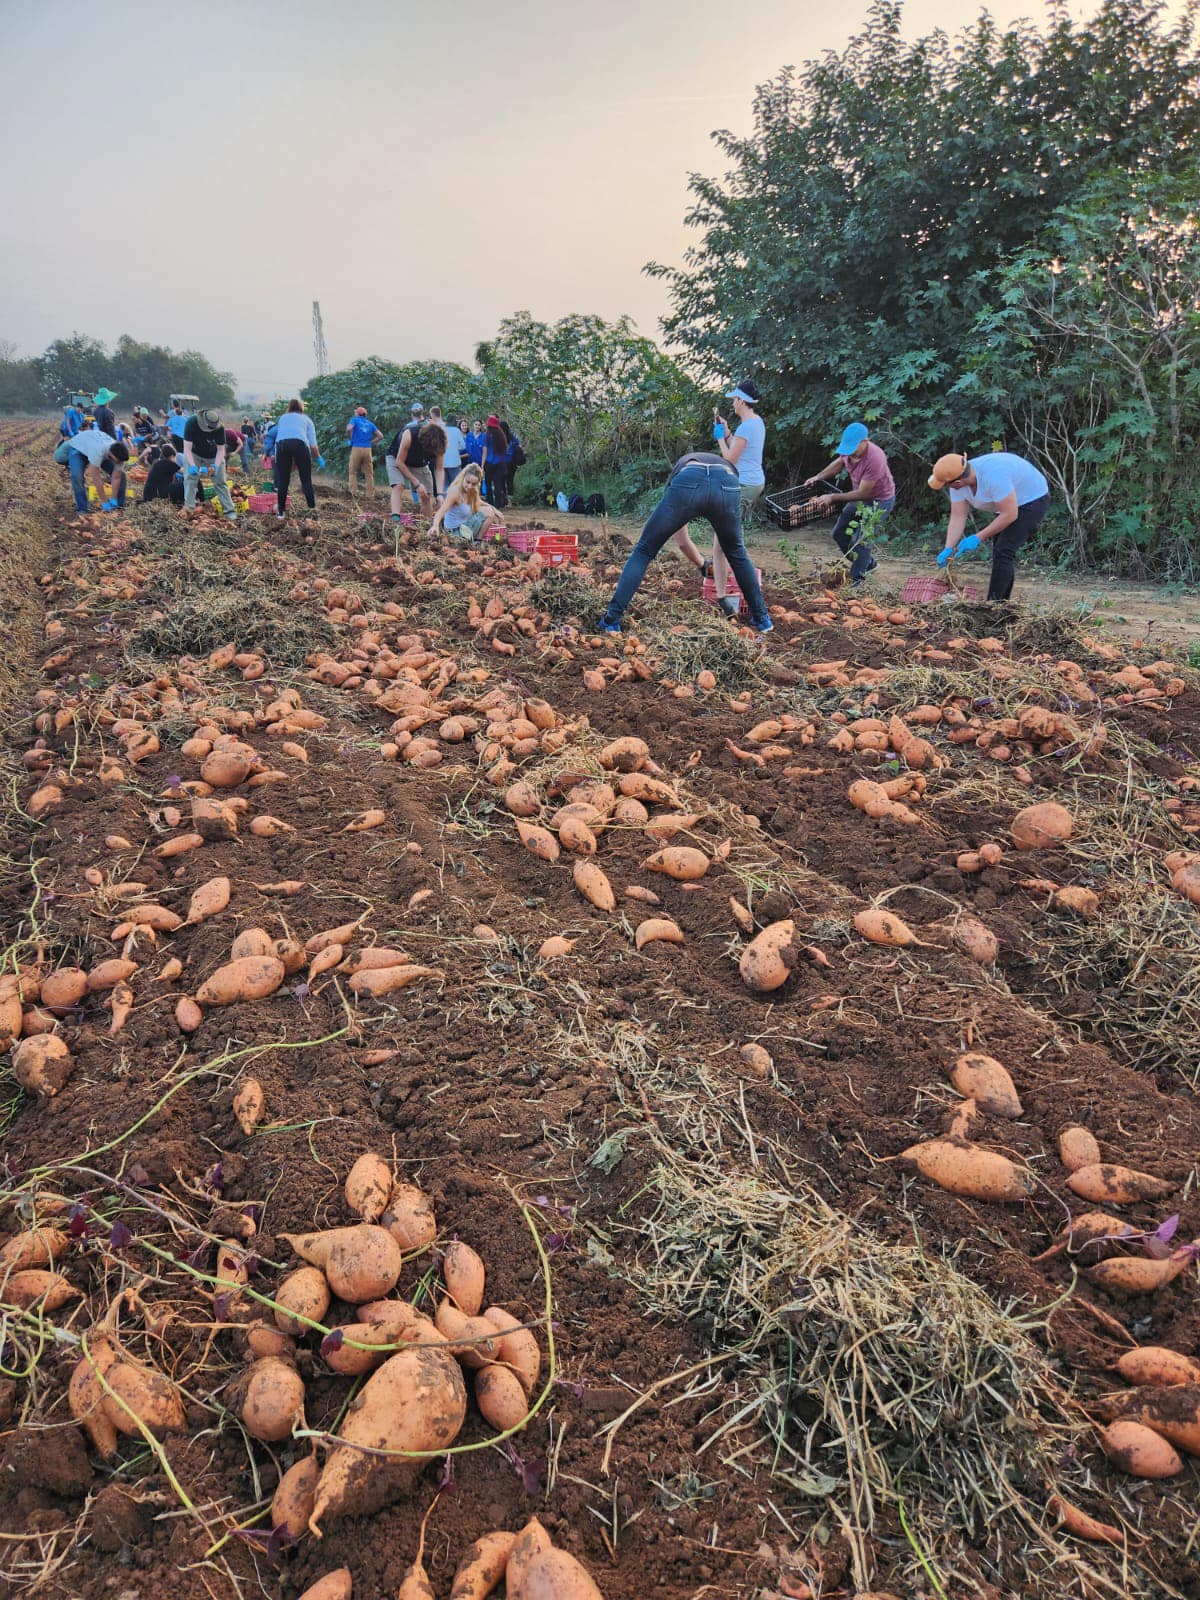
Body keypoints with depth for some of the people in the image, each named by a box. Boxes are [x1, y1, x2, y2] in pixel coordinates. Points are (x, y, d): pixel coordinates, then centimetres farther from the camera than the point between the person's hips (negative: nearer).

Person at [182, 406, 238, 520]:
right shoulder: (191, 423, -31)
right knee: (190, 478, -13)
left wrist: (216, 466, -34)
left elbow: (221, 449, -21)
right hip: (194, 455, -1)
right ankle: (189, 508, -13)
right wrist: (192, 466, -43)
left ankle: (229, 510, 5)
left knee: (220, 482, 0)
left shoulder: (220, 428, -28)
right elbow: (187, 448, -31)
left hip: (214, 456, 1)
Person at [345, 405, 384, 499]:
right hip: (368, 449, 3)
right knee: (369, 473, 6)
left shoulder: (354, 420, 4)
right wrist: (371, 442, 14)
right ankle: (370, 495, 4)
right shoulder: (370, 423, 16)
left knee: (353, 472, 5)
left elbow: (349, 429, -15)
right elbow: (380, 436, 12)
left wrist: (349, 438, 3)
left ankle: (353, 493, -5)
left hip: (356, 448, -3)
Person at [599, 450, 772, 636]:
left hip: (687, 483, -1)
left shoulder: (681, 465, 45)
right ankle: (762, 619, 35)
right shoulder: (727, 465, 46)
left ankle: (611, 621, 8)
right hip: (727, 484, 1)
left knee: (643, 551, 16)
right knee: (737, 552, 30)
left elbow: (681, 539, 45)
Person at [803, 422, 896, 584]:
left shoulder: (875, 459, -37)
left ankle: (857, 579, 3)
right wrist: (817, 477, 0)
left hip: (879, 500, -8)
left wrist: (832, 497, -29)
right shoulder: (849, 448, -15)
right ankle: (868, 563, 29)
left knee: (860, 540, -14)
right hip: (859, 497, 8)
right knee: (839, 533, 13)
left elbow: (862, 493, -31)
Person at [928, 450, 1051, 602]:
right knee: (1000, 553, 14)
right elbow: (957, 518, -11)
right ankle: (1001, 602, 26)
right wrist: (948, 549, -22)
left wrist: (978, 538, -32)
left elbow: (1009, 515, -35)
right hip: (1008, 503, 9)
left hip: (1033, 500, -9)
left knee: (1003, 552, -18)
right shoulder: (958, 483, -15)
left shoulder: (993, 475, -39)